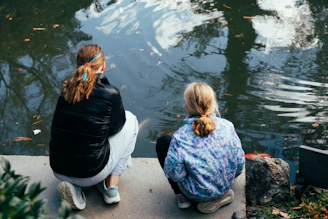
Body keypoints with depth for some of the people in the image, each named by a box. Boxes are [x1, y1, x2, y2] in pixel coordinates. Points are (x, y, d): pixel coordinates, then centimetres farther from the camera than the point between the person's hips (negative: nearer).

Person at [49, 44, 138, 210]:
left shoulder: (67, 91, 2)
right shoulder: (109, 93, -11)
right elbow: (116, 127, 5)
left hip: (58, 170, 5)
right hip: (91, 174, -5)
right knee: (130, 120, 15)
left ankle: (75, 187, 11)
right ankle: (111, 188, 12)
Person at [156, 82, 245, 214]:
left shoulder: (180, 137, -27)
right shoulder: (227, 126, -17)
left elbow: (174, 174, -20)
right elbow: (240, 162, -6)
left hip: (197, 195, -4)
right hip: (225, 186, 4)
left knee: (163, 142, 9)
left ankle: (182, 197, 14)